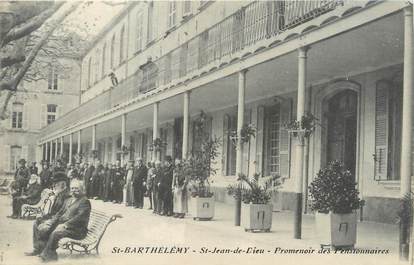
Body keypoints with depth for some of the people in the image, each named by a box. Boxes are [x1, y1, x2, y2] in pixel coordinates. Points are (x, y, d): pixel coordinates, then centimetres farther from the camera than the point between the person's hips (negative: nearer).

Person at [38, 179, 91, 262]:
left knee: (56, 232, -31)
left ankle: (47, 254, -18)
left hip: (77, 229, -8)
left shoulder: (85, 201, -6)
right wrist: (52, 220, 3)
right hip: (62, 224, 8)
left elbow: (80, 217, -17)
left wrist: (65, 224, -25)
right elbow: (60, 212, 22)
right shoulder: (68, 200, 23)